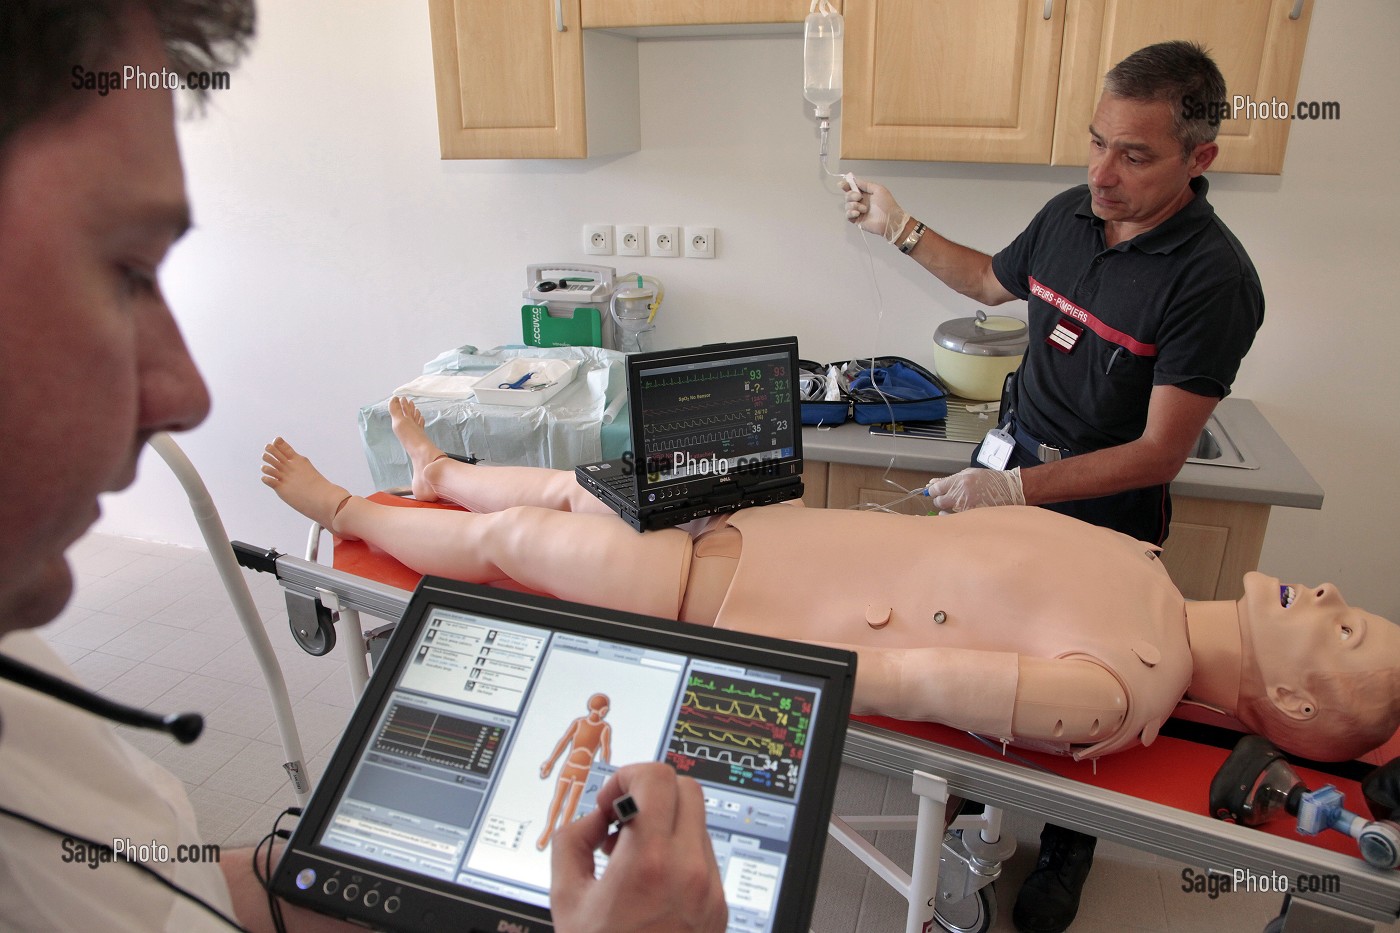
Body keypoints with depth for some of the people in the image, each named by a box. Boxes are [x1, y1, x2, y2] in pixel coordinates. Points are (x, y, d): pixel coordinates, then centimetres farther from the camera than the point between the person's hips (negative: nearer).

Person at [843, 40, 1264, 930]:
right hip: (1016, 465, 6)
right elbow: (993, 281, 17)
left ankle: (1067, 852, 40)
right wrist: (900, 229, 14)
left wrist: (1016, 489, -31)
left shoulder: (1214, 280, -24)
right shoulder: (1070, 213, -5)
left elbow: (1157, 455, -24)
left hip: (1103, 508, -5)